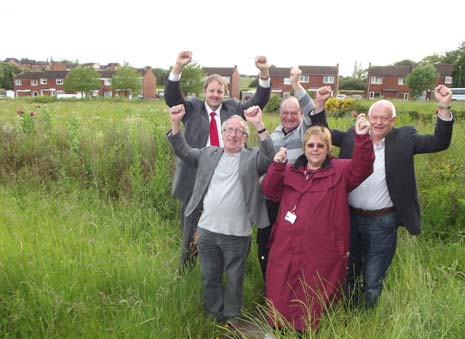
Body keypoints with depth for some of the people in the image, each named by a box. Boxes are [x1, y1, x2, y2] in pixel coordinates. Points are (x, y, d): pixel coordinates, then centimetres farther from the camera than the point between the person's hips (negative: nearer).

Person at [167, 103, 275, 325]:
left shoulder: (252, 158, -1)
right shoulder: (208, 154, 9)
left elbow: (270, 157, -19)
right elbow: (183, 152, 9)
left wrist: (259, 125, -29)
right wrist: (176, 123, -5)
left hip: (237, 234, -3)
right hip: (207, 230, 3)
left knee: (234, 279, 13)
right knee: (209, 277, 18)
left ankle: (231, 319, 34)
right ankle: (213, 315, 38)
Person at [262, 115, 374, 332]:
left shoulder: (340, 171, 1)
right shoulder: (290, 171, 11)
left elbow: (362, 168, -17)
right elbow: (269, 192, 3)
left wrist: (362, 138, -31)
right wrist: (277, 165, -11)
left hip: (320, 254, -3)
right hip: (285, 249, 3)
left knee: (313, 308, 13)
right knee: (280, 300, 14)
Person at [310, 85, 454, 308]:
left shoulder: (404, 138, -3)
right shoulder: (352, 135, 2)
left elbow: (439, 143, -8)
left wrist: (444, 108, -20)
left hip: (383, 223, -2)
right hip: (350, 218, 3)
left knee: (372, 283, 11)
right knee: (347, 276, 21)